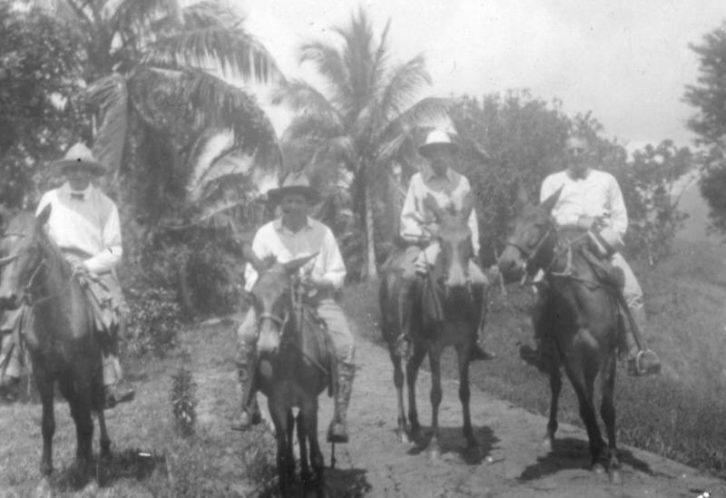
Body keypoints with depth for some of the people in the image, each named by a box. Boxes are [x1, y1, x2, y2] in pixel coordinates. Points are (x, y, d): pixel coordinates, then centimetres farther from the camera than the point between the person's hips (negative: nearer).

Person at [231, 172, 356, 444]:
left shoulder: (323, 233, 5)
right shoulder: (265, 233, 6)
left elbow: (337, 276, 7)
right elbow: (252, 277, 8)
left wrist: (317, 281, -14)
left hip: (317, 298, 0)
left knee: (346, 346, -23)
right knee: (244, 336, -26)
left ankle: (339, 418, -16)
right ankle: (248, 406, -12)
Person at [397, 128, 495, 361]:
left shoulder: (462, 182, 12)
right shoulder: (417, 181, 8)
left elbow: (469, 218, 13)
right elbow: (407, 216, 7)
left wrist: (472, 247, 1)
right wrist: (418, 233, -11)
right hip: (423, 242, -2)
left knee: (480, 281, -15)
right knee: (410, 277, -30)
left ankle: (474, 340, -3)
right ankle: (406, 334, -16)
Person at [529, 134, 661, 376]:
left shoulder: (607, 180, 19)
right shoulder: (553, 182, 15)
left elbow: (620, 216, 16)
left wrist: (613, 238, -4)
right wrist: (578, 222, -13)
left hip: (603, 243, 1)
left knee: (632, 291, -18)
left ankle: (637, 353, -17)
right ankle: (541, 348, -6)